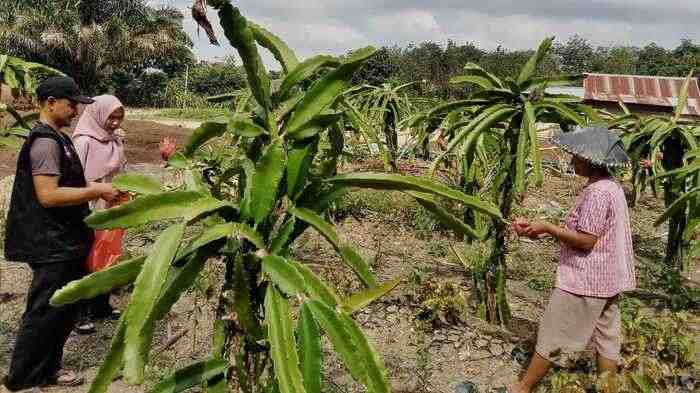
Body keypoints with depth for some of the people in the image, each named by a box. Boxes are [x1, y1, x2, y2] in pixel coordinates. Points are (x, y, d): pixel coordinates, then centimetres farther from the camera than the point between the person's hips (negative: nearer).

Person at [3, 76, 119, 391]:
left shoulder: (57, 138, 14)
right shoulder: (45, 142, -18)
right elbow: (48, 195, -25)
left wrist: (94, 188, 12)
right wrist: (96, 191, -20)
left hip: (65, 242, 10)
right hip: (51, 246, -10)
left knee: (66, 309, 18)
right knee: (44, 313, 1)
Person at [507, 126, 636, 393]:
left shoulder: (596, 193, -22)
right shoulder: (612, 187, 9)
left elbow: (586, 241, -23)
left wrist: (547, 227, -15)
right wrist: (545, 232, 4)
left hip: (585, 281, -9)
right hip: (607, 280, 10)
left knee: (552, 336, 2)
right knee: (606, 339, 14)